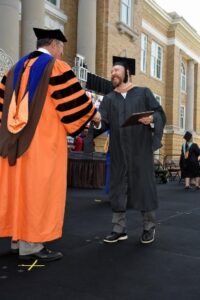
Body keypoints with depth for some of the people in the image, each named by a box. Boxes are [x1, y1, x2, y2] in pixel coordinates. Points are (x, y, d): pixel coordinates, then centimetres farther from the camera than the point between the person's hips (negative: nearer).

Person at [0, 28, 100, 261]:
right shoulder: (55, 66, -3)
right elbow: (73, 96, -5)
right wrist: (92, 113, 10)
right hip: (44, 137, -7)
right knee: (38, 187, -5)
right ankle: (31, 244, -1)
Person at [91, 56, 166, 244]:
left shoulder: (143, 93, 8)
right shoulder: (109, 99, 13)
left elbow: (161, 113, 3)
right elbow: (104, 122, -1)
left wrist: (152, 118, -19)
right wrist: (97, 122, -23)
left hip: (140, 148, -2)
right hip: (119, 150, 3)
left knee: (143, 185, 1)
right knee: (118, 187, 3)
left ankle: (149, 227, 15)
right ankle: (119, 229, 11)